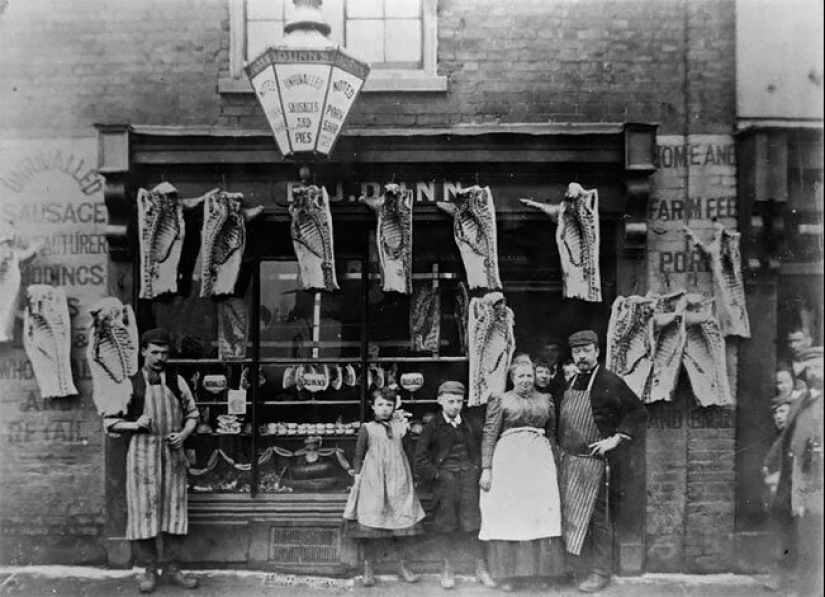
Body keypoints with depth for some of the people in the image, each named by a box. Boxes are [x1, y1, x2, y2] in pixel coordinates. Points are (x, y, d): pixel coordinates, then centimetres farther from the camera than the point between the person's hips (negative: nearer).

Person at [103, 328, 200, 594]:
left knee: (175, 509, 4)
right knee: (144, 509, -1)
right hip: (142, 452, -2)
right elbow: (109, 421, 4)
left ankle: (170, 566, 16)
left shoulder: (176, 381, 7)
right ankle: (150, 568, 13)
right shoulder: (130, 383, 1)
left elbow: (192, 414, 14)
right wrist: (135, 425, -12)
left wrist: (184, 433, -4)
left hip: (173, 453, 2)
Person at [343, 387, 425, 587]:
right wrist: (357, 478, 0)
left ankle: (403, 566, 13)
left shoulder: (399, 425, 9)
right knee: (371, 525, -1)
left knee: (397, 524, 4)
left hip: (397, 481, 2)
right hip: (373, 481, -2)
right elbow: (359, 456, 4)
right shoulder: (367, 428, 2)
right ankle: (367, 569, 8)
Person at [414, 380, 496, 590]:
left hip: (469, 476, 2)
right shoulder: (433, 426, 1)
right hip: (445, 477, -2)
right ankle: (447, 569, 18)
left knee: (473, 522, 0)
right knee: (447, 526, 5)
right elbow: (420, 456, 0)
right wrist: (435, 474, -6)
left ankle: (481, 568, 10)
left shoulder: (469, 425, 9)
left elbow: (481, 448, 16)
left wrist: (479, 470, 4)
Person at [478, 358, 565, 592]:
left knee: (540, 514, -1)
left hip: (540, 461, 3)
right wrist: (486, 469, -9)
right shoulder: (500, 400, 4)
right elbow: (489, 436, -1)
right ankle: (508, 574, 7)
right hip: (508, 461, -3)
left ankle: (539, 568, 11)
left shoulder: (545, 400, 14)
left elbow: (552, 430, 20)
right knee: (508, 515, -1)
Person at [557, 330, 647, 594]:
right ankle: (580, 565, 21)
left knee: (596, 517, 0)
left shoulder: (610, 382, -10)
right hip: (568, 459, 7)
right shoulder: (571, 383, 12)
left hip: (593, 460, -7)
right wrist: (561, 446, 14)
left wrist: (614, 439, -15)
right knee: (571, 514, 10)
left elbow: (639, 413, -10)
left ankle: (600, 572, 10)